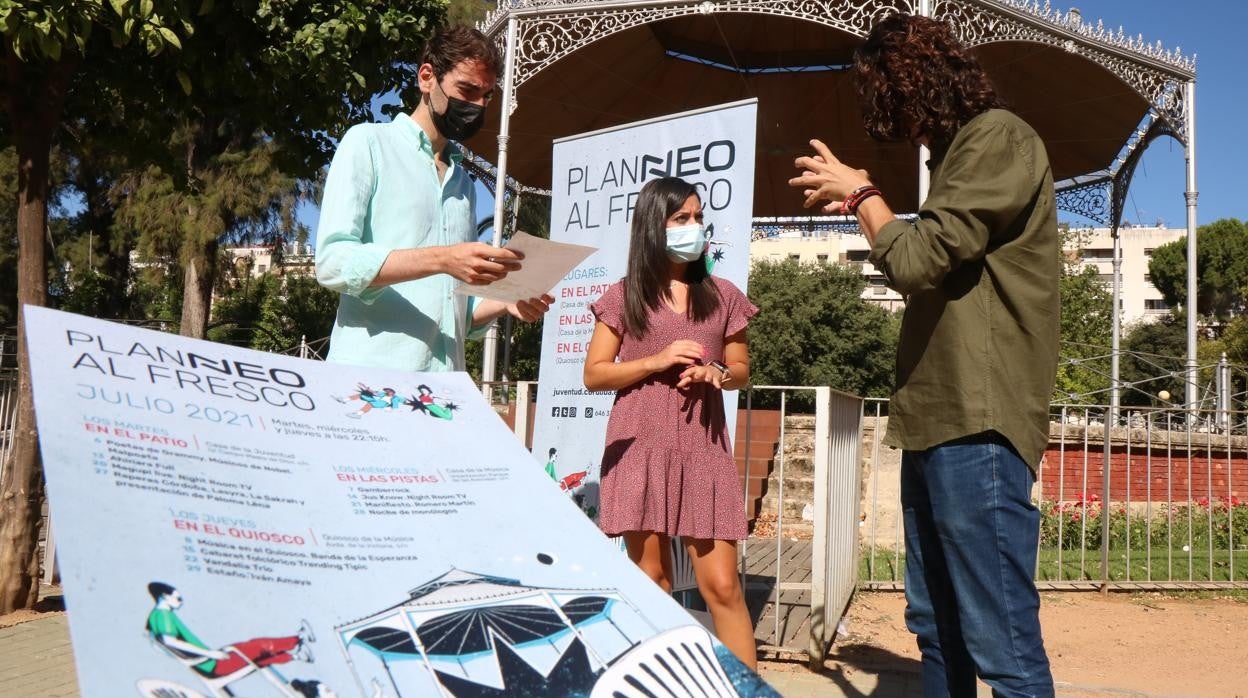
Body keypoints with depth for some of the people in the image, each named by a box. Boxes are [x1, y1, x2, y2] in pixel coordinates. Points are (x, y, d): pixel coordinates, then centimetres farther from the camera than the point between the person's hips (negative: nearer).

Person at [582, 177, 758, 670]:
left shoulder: (722, 295, 10)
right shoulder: (624, 296, 4)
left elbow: (741, 369, 16)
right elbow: (594, 374, 3)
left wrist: (715, 374, -8)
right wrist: (657, 361, -11)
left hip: (703, 450, 1)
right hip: (640, 449, -1)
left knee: (721, 584, -2)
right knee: (649, 580, 5)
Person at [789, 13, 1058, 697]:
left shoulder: (999, 138, -8)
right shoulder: (960, 150, 22)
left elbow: (917, 261, -17)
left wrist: (862, 194, 1)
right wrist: (859, 200, 22)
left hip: (976, 423, -10)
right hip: (938, 419, 10)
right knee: (935, 626, 16)